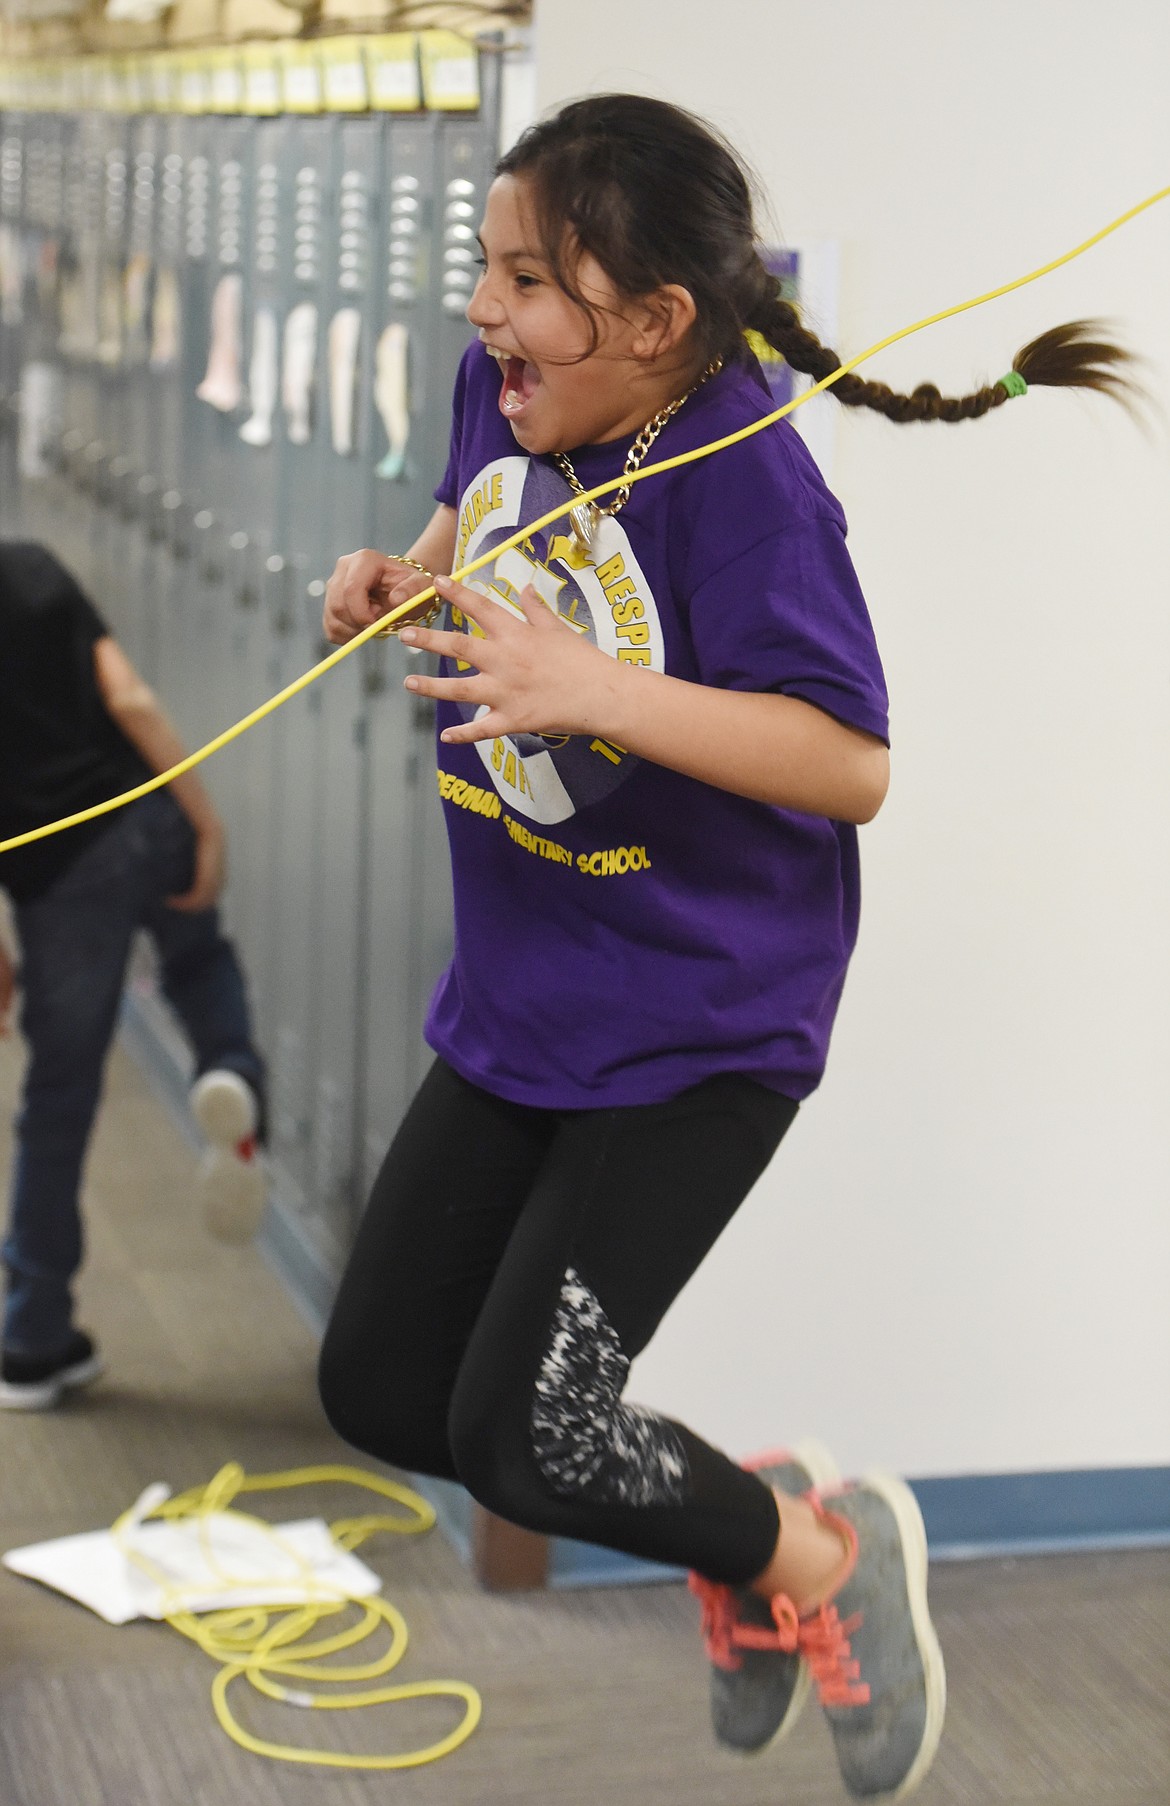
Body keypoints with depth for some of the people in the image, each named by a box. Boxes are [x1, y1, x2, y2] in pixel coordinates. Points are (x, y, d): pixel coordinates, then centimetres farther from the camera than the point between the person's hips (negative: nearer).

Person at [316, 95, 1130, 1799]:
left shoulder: (744, 478, -25)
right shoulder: (502, 385, -4)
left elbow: (852, 766, -29)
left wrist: (598, 692, -38)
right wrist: (398, 576, -1)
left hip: (697, 1032, -8)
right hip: (517, 1001, 8)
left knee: (518, 1434, -10)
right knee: (378, 1385, 11)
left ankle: (825, 1552, 19)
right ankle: (733, 1538, 32)